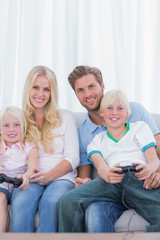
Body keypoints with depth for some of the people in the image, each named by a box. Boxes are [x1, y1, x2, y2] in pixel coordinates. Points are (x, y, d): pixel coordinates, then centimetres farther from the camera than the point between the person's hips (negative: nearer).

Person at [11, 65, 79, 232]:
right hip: (30, 180, 1)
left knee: (50, 202, -35)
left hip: (61, 177, -1)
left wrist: (48, 175, -13)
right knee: (20, 203, -34)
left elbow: (73, 158, 4)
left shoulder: (65, 117, 12)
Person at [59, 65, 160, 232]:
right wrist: (84, 182, -14)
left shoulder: (134, 110, 5)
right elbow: (84, 172, 12)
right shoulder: (81, 132, 12)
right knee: (94, 212, -33)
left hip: (145, 186, -1)